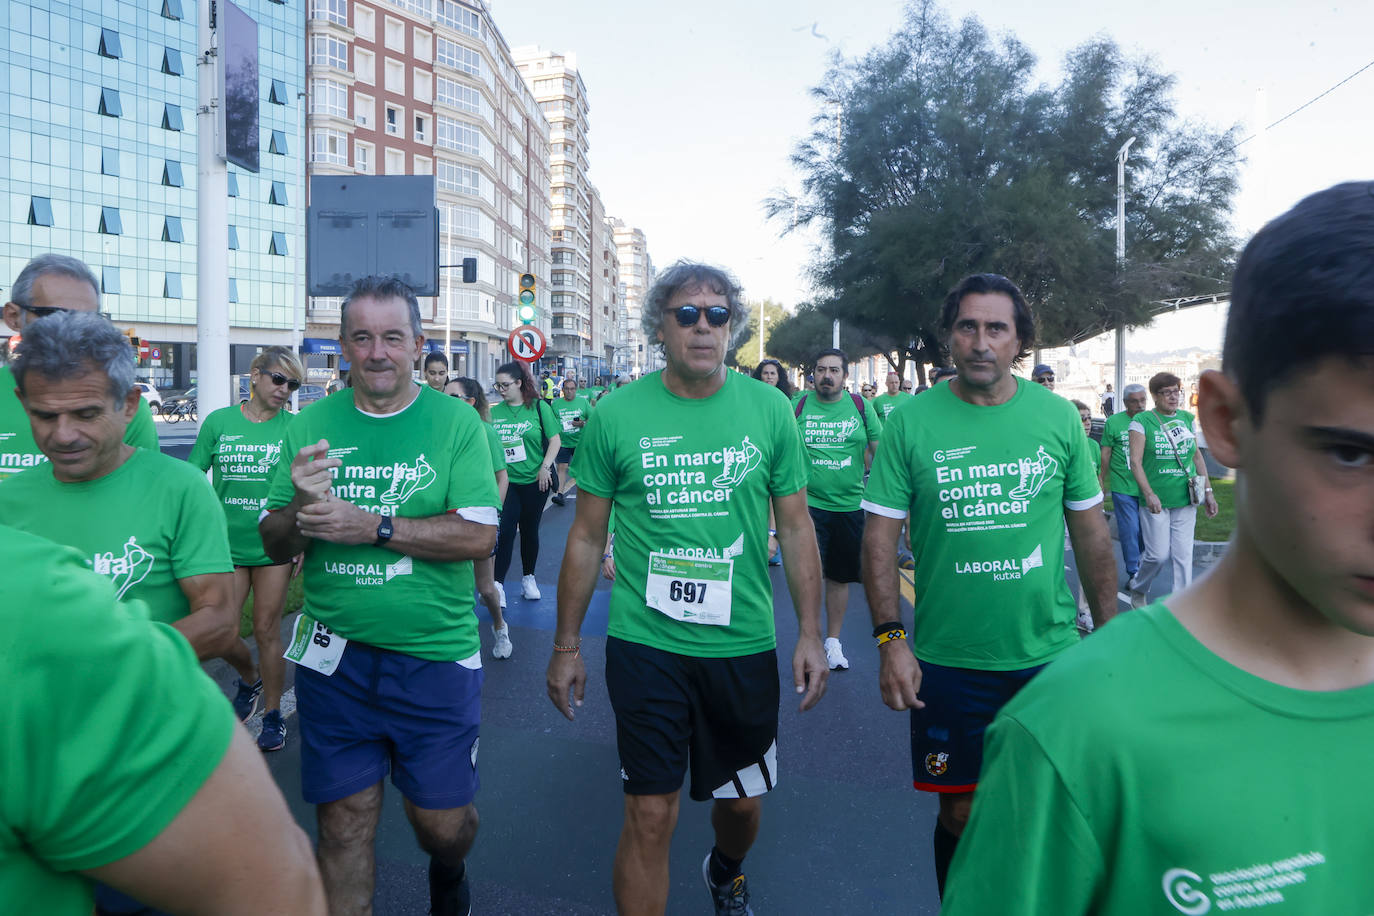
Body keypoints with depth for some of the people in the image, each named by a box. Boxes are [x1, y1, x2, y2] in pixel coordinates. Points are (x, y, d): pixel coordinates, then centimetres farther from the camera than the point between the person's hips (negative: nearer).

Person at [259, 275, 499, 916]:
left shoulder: (454, 421, -5)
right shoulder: (311, 424, 3)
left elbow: (480, 536, -14)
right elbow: (273, 544, 4)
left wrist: (370, 527, -22)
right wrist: (301, 508, -18)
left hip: (434, 654, -2)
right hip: (333, 655, 2)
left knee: (442, 821, 11)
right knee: (343, 822, 10)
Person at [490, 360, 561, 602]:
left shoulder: (539, 408, -2)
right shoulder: (495, 413, 3)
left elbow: (555, 439, -2)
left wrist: (545, 468, -10)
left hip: (535, 481, -1)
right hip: (506, 481, 1)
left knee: (530, 530, 10)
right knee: (505, 531, -7)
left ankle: (528, 578, 26)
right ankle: (498, 585, -4)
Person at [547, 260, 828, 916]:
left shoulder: (769, 409, -2)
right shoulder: (617, 415, -5)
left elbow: (796, 527, 4)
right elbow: (586, 537, 2)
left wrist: (810, 633, 1)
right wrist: (566, 645, 4)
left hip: (744, 645, 2)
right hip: (646, 645, -2)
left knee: (743, 800, 20)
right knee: (650, 817, 2)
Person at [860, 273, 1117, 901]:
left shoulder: (1059, 417, 0)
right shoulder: (911, 423, -5)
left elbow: (1091, 530, 8)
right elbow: (880, 534, -5)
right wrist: (890, 638, -11)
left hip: (1049, 654, 1)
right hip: (947, 661, -1)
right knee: (960, 813, 12)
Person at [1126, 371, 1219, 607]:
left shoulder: (1188, 419, 11)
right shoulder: (1142, 421, -4)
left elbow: (1197, 457, 17)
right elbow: (1135, 461, -10)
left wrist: (1208, 492, 13)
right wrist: (1149, 494, -20)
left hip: (1186, 499, 4)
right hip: (1156, 500, -4)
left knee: (1183, 554, 3)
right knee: (1158, 554, -3)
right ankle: (1137, 588, 24)